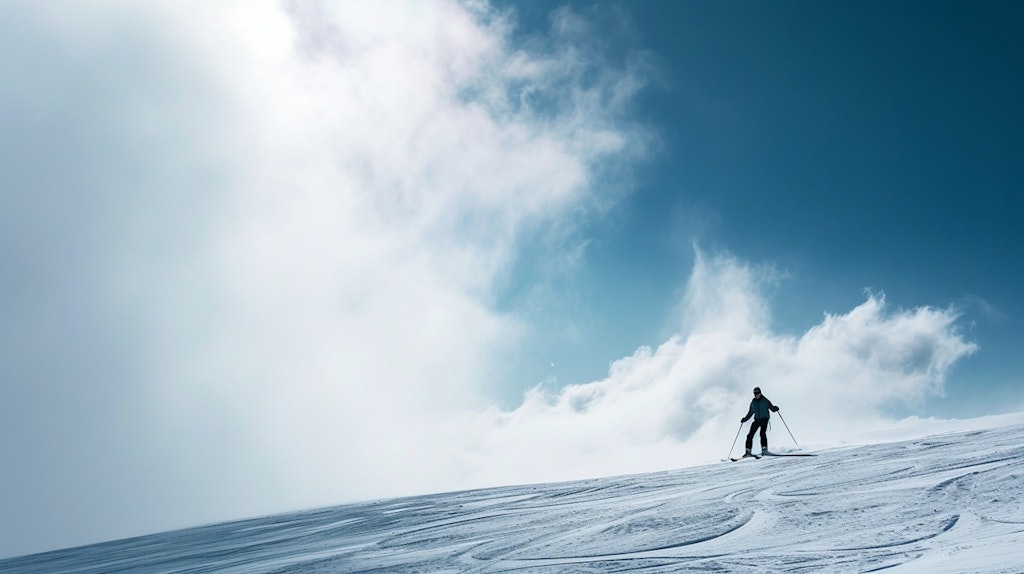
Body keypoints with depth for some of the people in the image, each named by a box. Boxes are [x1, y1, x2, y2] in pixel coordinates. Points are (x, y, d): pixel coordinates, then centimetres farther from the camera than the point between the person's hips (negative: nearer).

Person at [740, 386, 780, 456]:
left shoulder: (765, 400, 1)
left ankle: (764, 449, -24)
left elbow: (772, 408, -1)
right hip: (757, 420, 4)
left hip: (764, 419, -4)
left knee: (762, 433, -24)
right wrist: (744, 419, 10)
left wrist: (775, 408, -23)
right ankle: (748, 451, 1)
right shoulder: (753, 403, 13)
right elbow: (750, 413, 21)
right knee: (750, 435, -4)